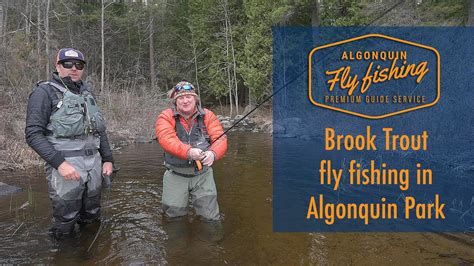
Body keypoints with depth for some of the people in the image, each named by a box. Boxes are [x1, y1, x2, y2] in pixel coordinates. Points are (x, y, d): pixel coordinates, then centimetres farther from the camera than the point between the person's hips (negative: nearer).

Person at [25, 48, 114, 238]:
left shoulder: (87, 93, 15)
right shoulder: (45, 92, -4)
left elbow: (100, 129, 19)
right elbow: (33, 134, -11)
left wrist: (108, 159, 11)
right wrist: (59, 163, -20)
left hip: (94, 163, 6)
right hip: (66, 164, -6)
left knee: (92, 219, 16)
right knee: (65, 225, 4)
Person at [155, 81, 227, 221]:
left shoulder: (207, 116, 1)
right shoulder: (166, 117, -4)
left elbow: (221, 139, -9)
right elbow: (167, 140, -21)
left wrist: (213, 153, -32)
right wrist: (188, 151, -39)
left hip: (203, 174, 1)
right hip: (176, 175, -1)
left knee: (211, 218, 2)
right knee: (174, 215, 4)